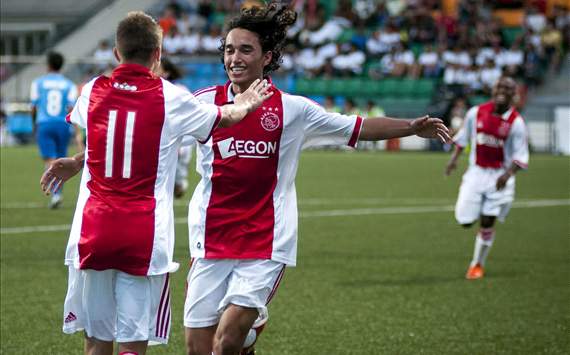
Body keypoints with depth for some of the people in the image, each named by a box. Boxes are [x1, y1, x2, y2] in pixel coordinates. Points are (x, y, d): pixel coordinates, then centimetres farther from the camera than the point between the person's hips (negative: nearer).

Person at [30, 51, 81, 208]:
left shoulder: (38, 83, 4)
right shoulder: (69, 85, 6)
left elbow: (33, 108, 4)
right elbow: (72, 109, -5)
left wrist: (34, 125, 23)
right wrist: (78, 134, -8)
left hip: (44, 124, -2)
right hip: (63, 125, 2)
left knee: (49, 160, -9)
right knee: (60, 161, 15)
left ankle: (56, 193, -28)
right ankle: (57, 193, 19)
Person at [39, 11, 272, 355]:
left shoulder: (93, 91, 6)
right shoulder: (170, 98, -1)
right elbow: (226, 117, 16)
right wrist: (240, 107, 38)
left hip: (92, 233, 3)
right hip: (145, 236, -3)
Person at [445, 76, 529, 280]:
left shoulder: (516, 123, -10)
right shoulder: (476, 113, -2)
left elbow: (521, 156, -10)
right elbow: (463, 137, 15)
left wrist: (508, 174, -25)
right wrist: (454, 158, 7)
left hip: (499, 177, -2)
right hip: (476, 172, 3)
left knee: (487, 222, -4)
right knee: (465, 220, -4)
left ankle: (478, 264, 15)